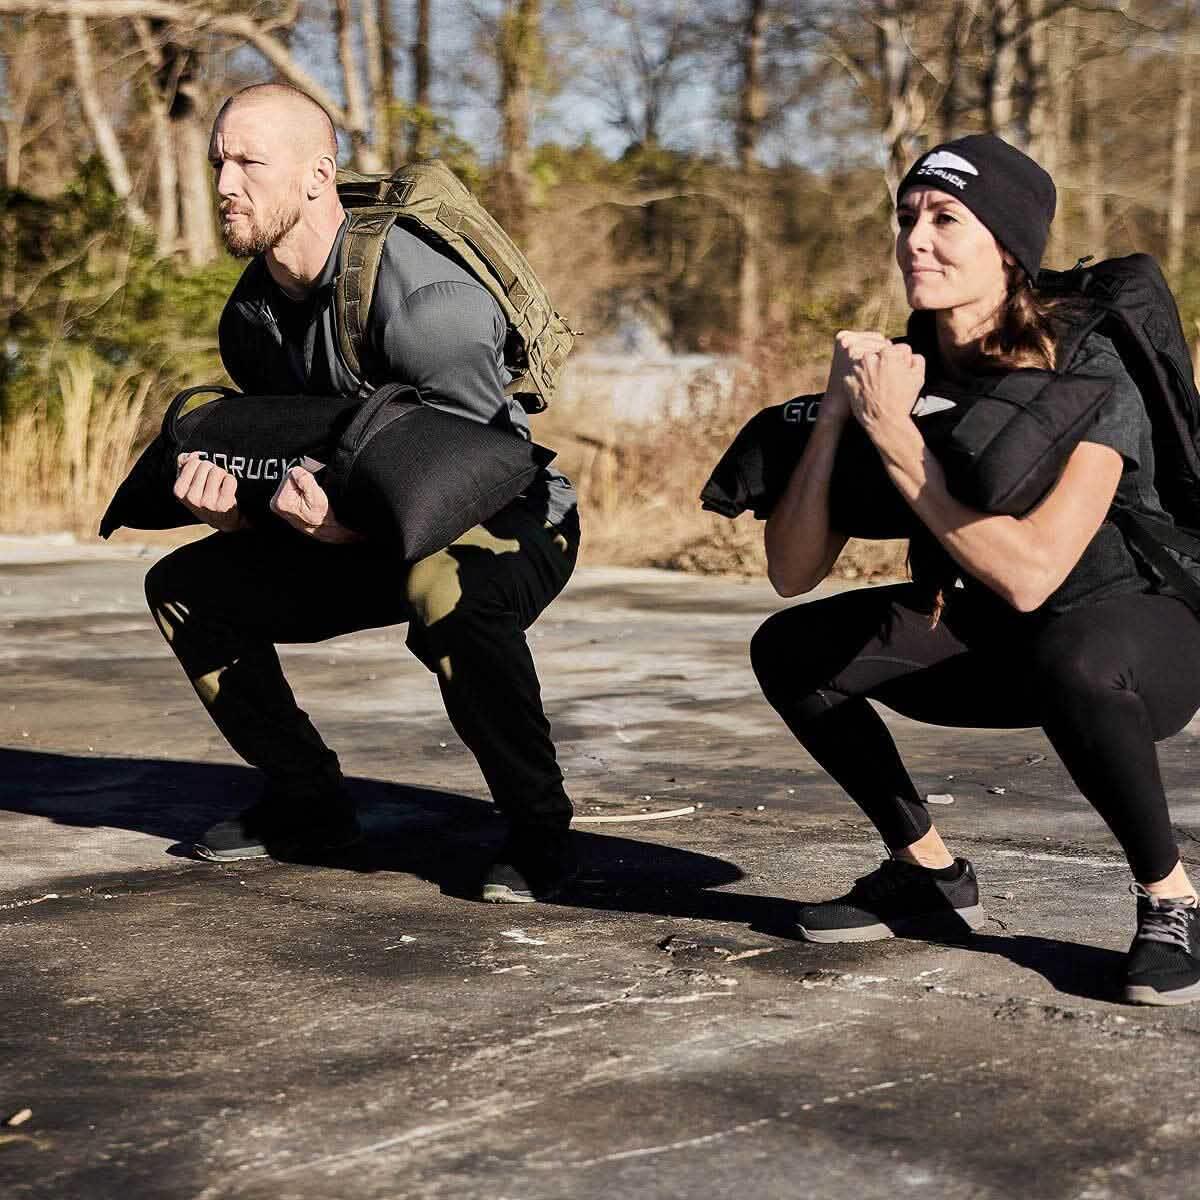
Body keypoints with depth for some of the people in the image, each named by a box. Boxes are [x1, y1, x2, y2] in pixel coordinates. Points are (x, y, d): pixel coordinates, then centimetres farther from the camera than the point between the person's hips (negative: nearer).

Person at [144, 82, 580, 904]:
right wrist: (230, 505, -18)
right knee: (184, 586, -1)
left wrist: (349, 528, -43)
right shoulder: (253, 313, -2)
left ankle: (540, 830, -22)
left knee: (445, 593, -42)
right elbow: (277, 464, 6)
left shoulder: (426, 300, -28)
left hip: (512, 527, -8)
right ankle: (308, 805, 12)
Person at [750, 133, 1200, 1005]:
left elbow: (1029, 573, -38)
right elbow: (793, 571, -13)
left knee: (1070, 659, -40)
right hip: (996, 642, 7)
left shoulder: (1090, 371, -25)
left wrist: (893, 433, -34)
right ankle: (931, 877, 9)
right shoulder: (901, 372, -9)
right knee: (791, 650, -6)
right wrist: (837, 407, -24)